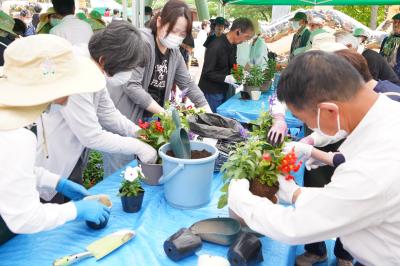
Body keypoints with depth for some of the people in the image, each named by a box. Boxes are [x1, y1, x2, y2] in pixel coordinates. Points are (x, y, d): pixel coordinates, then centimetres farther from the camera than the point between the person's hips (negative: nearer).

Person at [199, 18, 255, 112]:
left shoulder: (233, 45, 4)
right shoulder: (216, 46, -22)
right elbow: (207, 73, -21)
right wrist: (226, 78, -30)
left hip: (223, 91, 8)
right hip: (211, 93, -8)